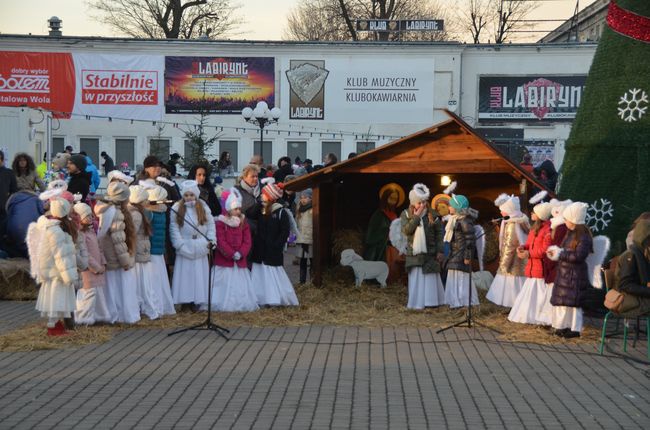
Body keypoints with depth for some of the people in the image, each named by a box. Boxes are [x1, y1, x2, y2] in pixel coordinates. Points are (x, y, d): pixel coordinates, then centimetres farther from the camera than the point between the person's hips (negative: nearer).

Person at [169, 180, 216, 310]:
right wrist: (180, 244, -13)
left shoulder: (203, 207, 4)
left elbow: (211, 224, 6)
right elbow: (174, 228, -6)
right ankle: (185, 300, 4)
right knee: (185, 273, -1)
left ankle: (197, 301, 8)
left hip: (200, 248, 2)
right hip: (184, 248, -2)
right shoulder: (177, 208, -3)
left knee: (199, 273, 4)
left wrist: (211, 240, -5)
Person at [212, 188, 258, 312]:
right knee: (225, 287, -3)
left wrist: (240, 253, -14)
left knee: (240, 286, 7)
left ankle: (241, 305, 13)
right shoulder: (221, 223, -6)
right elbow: (221, 242, -13)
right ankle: (224, 305, 3)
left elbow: (247, 241, 3)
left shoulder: (243, 223, 9)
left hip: (240, 261, 4)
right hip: (224, 261, -4)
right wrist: (232, 254, -18)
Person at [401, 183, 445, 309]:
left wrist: (440, 251, -1)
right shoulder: (406, 214, -1)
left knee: (430, 279, 4)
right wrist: (416, 216, -18)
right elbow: (406, 230, -15)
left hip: (430, 254, 0)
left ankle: (431, 301, 12)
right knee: (416, 279, 4)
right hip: (414, 254, 0)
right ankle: (417, 303, 10)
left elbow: (439, 233, 2)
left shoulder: (432, 214, -1)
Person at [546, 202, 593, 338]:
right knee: (562, 300, 13)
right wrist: (556, 251, 3)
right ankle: (564, 326, 23)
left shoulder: (584, 236, -17)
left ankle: (575, 328, 4)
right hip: (564, 272, 9)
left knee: (573, 301, -4)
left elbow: (579, 255, -24)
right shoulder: (571, 234, 11)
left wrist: (560, 254, -17)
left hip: (575, 274, -9)